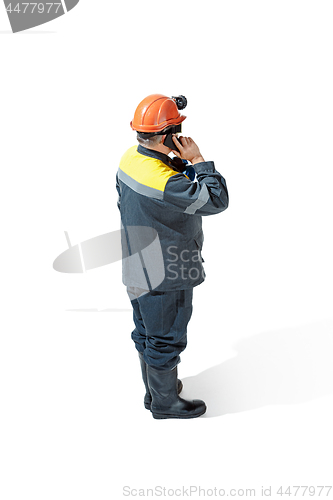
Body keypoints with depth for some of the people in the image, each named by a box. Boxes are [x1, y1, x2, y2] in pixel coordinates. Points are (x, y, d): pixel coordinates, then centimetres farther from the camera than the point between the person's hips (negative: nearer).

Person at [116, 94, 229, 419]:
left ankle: (154, 388, 45)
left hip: (137, 269, 9)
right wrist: (198, 160, -21)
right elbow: (217, 200, -28)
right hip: (166, 276, -9)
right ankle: (165, 402, 33)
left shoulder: (130, 157, -2)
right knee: (166, 339, 11)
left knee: (147, 332, 23)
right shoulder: (165, 182, -32)